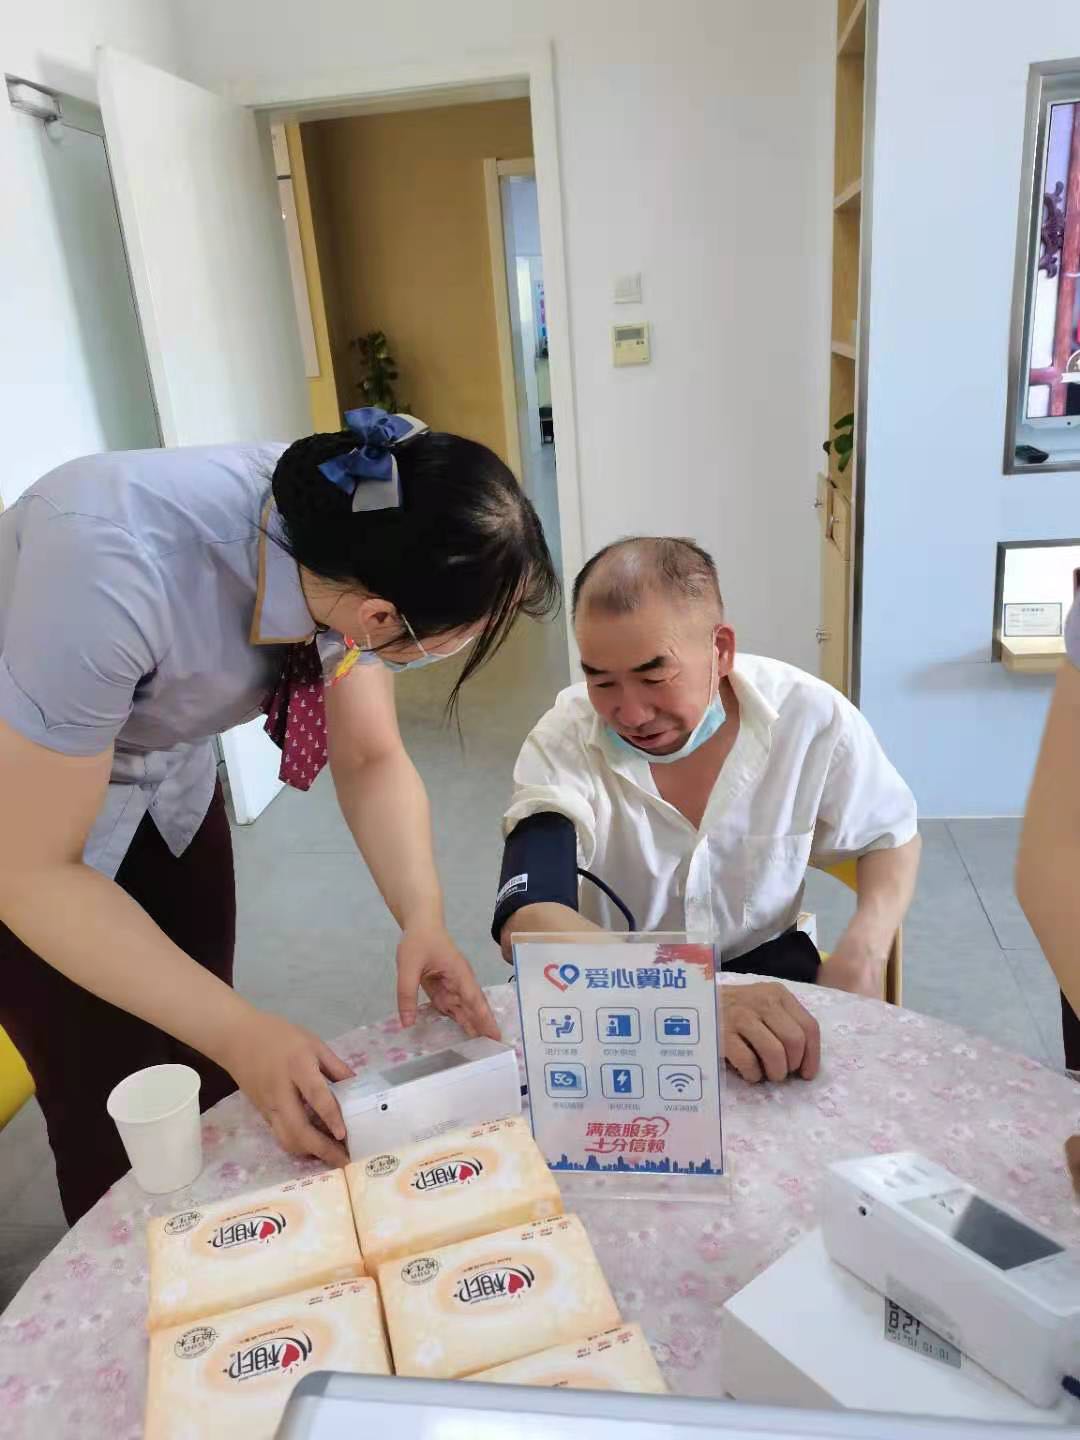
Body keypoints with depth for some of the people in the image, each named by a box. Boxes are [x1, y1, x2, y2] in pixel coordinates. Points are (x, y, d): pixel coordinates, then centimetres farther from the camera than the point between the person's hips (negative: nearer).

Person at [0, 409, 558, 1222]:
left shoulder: (351, 540, -22)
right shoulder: (114, 568, -41)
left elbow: (372, 760, -11)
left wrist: (425, 920, -26)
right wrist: (242, 1034, -34)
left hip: (165, 773, 5)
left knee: (203, 1078, 12)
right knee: (113, 1105, 2)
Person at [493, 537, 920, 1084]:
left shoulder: (810, 716, -18)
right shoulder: (564, 741, -23)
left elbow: (892, 837, 1)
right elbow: (525, 921, -36)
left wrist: (862, 952, -20)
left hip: (763, 963, 3)